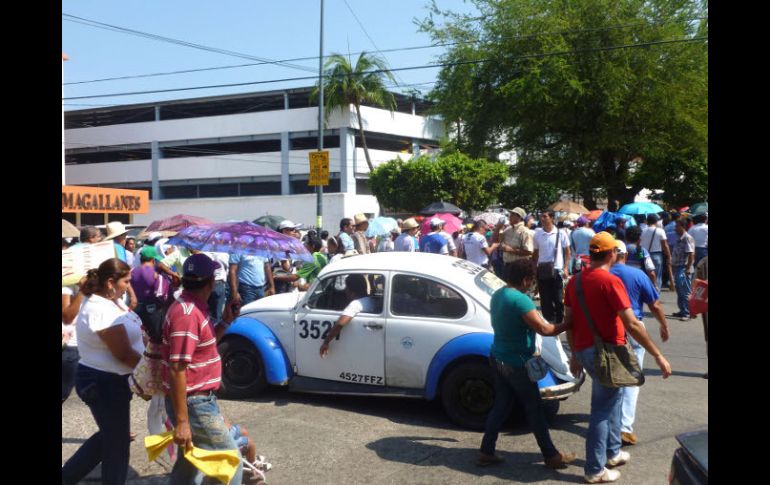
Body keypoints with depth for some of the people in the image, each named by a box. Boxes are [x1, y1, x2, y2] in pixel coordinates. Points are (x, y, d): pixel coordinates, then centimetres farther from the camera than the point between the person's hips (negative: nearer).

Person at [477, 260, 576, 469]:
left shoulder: (497, 295, 5)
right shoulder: (520, 300, -23)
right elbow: (544, 329, -23)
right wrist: (567, 325, -10)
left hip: (498, 358, 8)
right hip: (516, 363, -8)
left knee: (500, 406, 15)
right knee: (534, 409, 5)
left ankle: (486, 452, 18)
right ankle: (551, 456, 18)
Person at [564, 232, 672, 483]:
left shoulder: (575, 281, 7)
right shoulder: (610, 281, -16)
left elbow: (568, 321, 12)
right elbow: (632, 325, -20)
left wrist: (575, 354, 21)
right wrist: (658, 355, -14)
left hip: (584, 350, 8)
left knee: (612, 397, 24)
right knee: (603, 409, 2)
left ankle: (612, 452, 35)